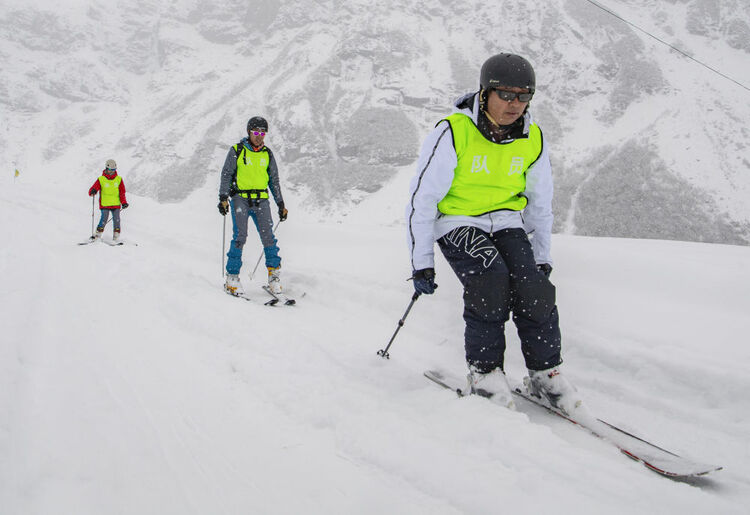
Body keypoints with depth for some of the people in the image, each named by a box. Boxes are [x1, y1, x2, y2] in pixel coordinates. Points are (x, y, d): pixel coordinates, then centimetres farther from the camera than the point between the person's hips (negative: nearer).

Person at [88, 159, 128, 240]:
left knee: (116, 220, -4)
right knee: (104, 218, -13)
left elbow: (122, 192, 10)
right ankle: (98, 234, -2)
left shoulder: (119, 179, 8)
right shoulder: (101, 179, 2)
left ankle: (116, 236, 4)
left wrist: (124, 202, -2)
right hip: (104, 204, -2)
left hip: (116, 204, 2)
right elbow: (94, 188, -2)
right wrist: (92, 192, -26)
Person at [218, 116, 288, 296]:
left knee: (268, 235, -10)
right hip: (240, 198, -3)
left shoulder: (268, 154, 13)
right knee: (240, 236, -11)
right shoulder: (236, 151, 3)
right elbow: (226, 174, 3)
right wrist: (223, 198, -9)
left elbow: (274, 180, 18)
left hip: (261, 200, 3)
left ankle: (274, 272, 2)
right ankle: (232, 277, -4)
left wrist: (281, 204, 14)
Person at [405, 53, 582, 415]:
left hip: (506, 222, 4)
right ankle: (484, 371, -9)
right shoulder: (452, 134, -16)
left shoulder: (533, 139, -1)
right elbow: (422, 197, -12)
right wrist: (422, 262, -11)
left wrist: (542, 257, 13)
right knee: (490, 282, -28)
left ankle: (545, 372, 1)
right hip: (458, 222, -4)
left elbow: (540, 203, 13)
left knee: (535, 289, -18)